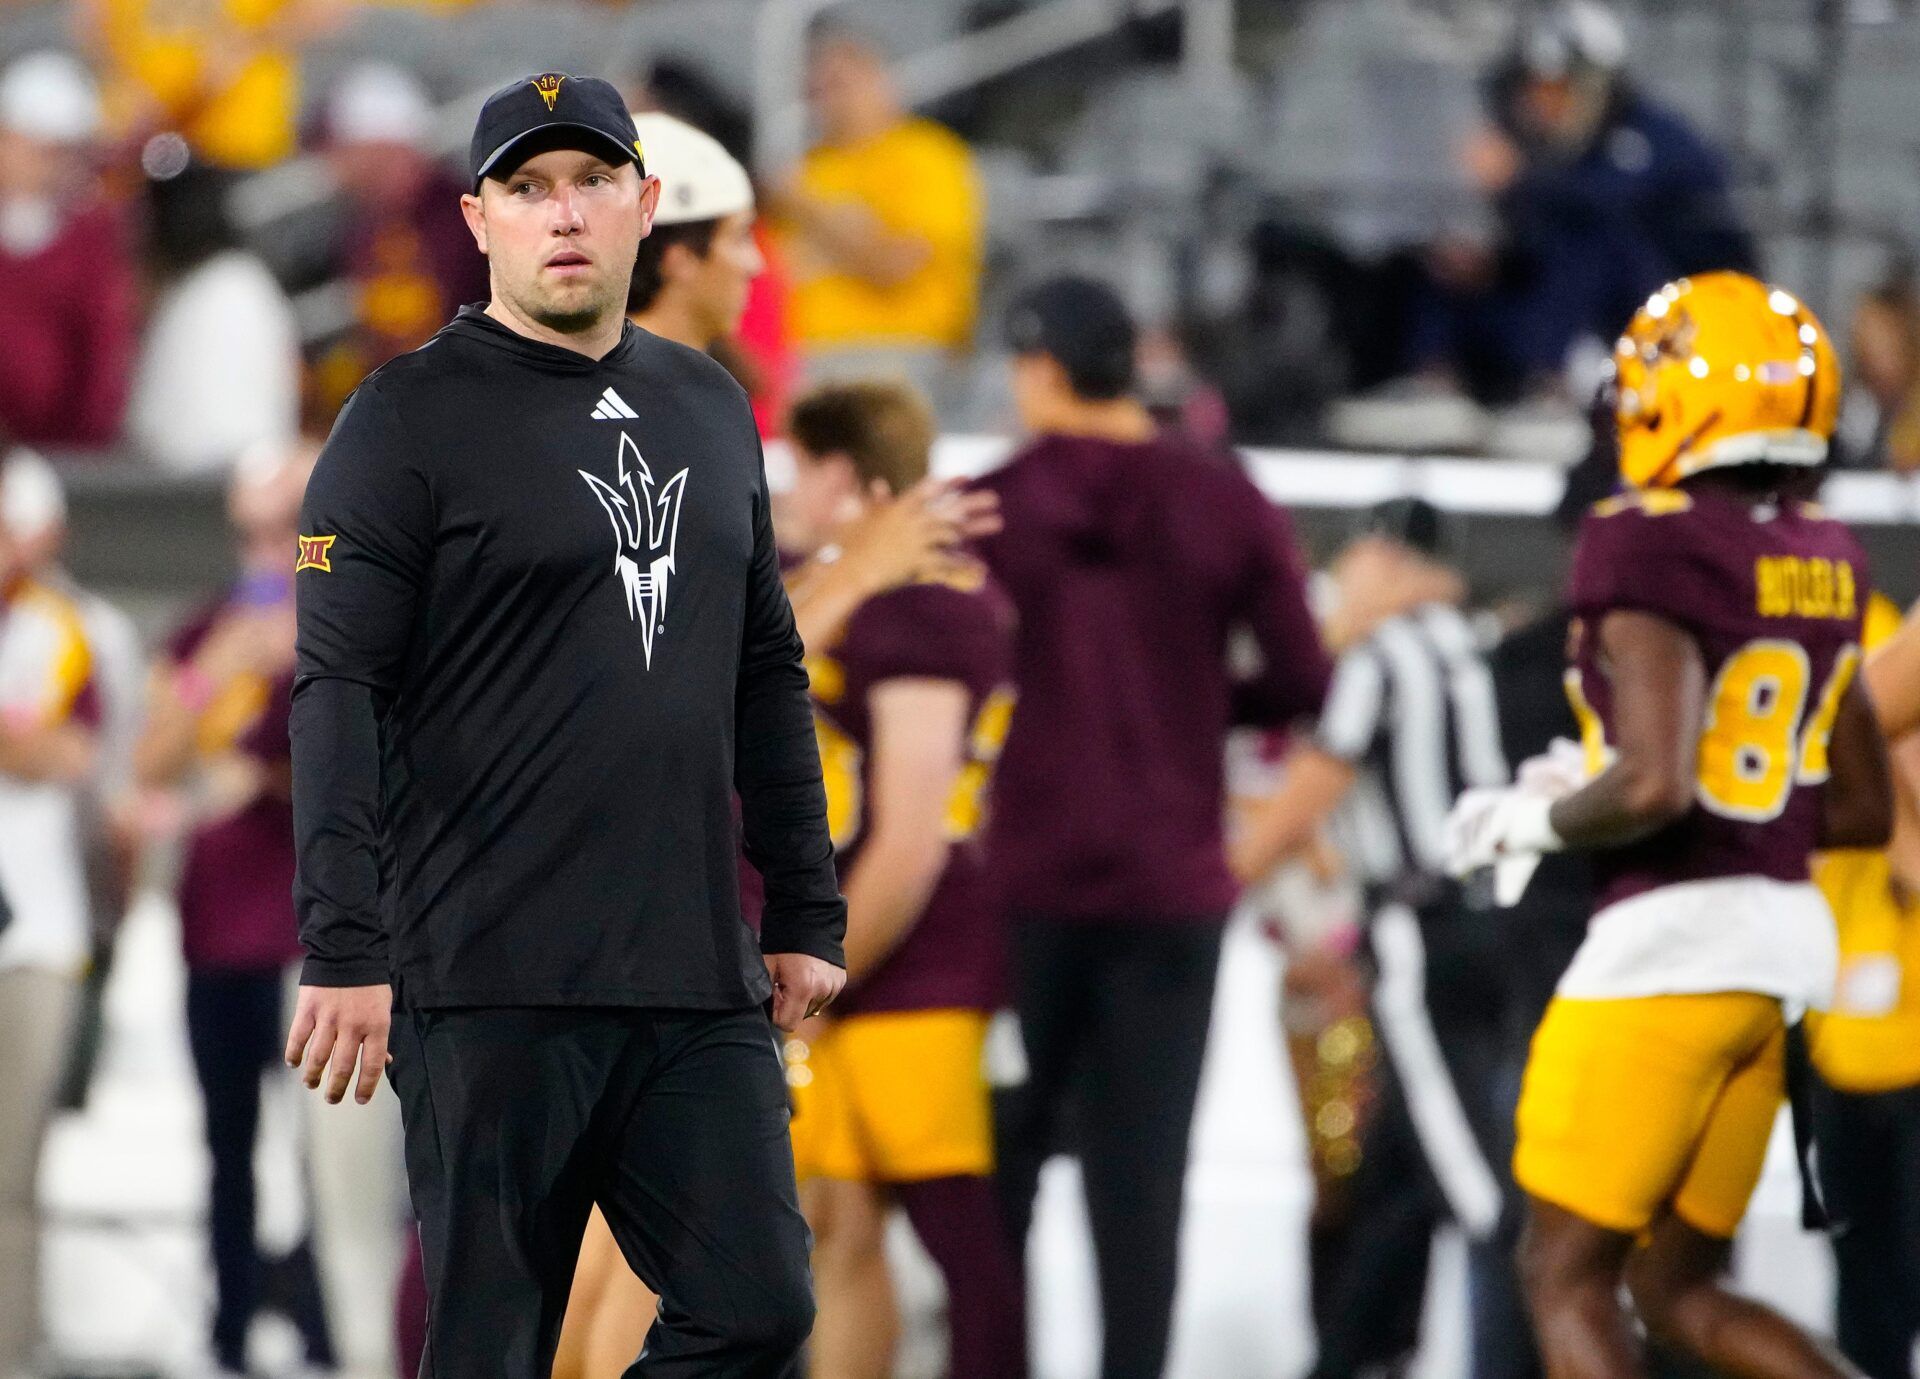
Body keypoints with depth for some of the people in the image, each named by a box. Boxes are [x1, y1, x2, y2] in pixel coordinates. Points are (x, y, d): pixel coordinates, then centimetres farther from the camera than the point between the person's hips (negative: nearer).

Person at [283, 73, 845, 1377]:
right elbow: (339, 690, -9)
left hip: (699, 979, 6)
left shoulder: (709, 408, 16)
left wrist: (807, 912, 17)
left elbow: (768, 677, 22)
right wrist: (344, 951, -16)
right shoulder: (412, 417, -3)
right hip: (494, 983, -5)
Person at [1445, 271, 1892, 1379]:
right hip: (1784, 929, 8)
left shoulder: (1653, 552, -15)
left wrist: (1531, 825, -7)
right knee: (1681, 1289, 17)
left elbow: (1653, 786, -24)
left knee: (1569, 1275, 3)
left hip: (1667, 940, -8)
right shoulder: (1822, 565, 10)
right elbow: (1863, 811, 16)